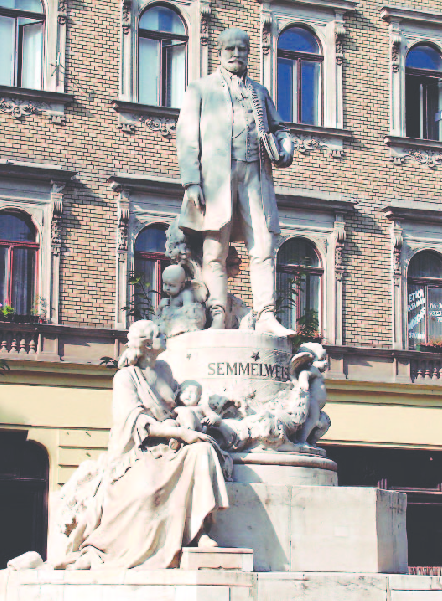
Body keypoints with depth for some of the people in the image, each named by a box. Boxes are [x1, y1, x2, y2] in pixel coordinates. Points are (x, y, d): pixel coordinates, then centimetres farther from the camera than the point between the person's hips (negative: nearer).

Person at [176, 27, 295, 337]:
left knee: (263, 249, -8)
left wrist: (285, 151, 2)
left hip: (255, 173, 3)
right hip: (215, 173, -3)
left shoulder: (260, 92, 26)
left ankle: (266, 317, -12)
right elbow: (187, 136, 7)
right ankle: (217, 320, -10)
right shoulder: (201, 88, 16)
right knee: (215, 252, -7)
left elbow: (279, 128, 28)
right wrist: (192, 182, -6)